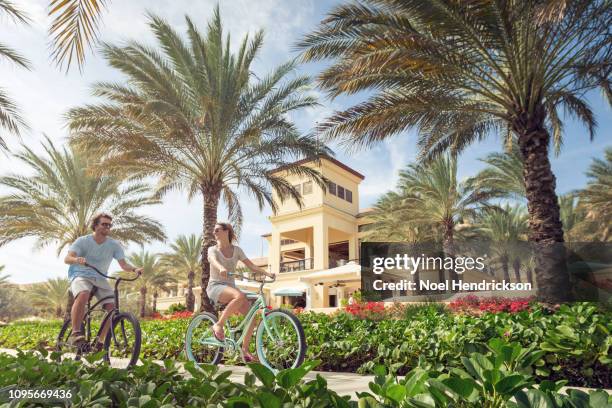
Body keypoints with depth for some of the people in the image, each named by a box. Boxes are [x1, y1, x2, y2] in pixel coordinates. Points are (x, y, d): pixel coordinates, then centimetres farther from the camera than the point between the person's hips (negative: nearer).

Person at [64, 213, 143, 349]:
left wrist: (134, 269, -28)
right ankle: (75, 333, -29)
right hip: (81, 276, -3)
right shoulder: (83, 241, -7)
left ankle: (100, 341, 0)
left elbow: (123, 264, -6)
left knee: (113, 307, -17)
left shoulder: (114, 245, -1)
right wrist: (76, 259, -42)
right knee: (83, 295, -38)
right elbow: (67, 258, -18)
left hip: (100, 279, 3)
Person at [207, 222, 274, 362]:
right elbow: (214, 261, -24)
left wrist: (267, 273, -15)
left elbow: (251, 265, 1)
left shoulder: (236, 250, 9)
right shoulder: (213, 249, 0)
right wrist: (221, 268, -48)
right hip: (215, 286, -4)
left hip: (230, 287, 4)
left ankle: (245, 349, 0)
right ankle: (218, 324, -22)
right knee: (240, 296, -36)